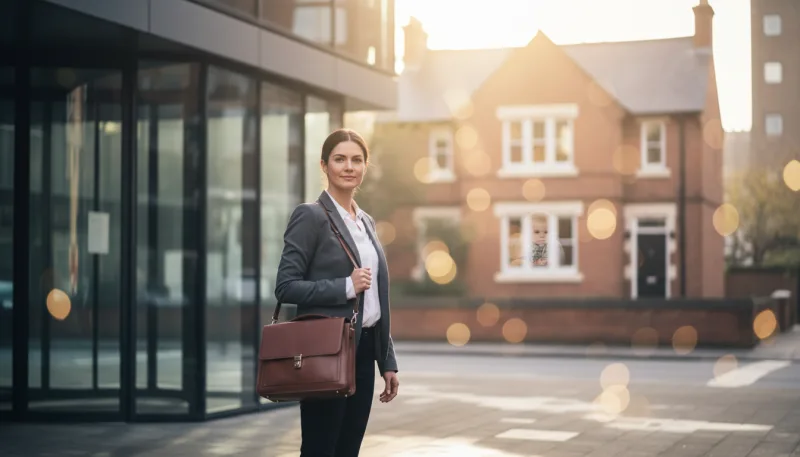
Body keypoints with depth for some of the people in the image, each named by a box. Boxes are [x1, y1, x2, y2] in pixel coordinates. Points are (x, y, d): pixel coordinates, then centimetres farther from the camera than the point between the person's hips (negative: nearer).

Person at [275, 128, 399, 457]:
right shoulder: (310, 216, -8)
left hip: (363, 351, 7)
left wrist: (388, 361, 14)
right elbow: (286, 287, -14)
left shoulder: (366, 221, 14)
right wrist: (346, 287, -20)